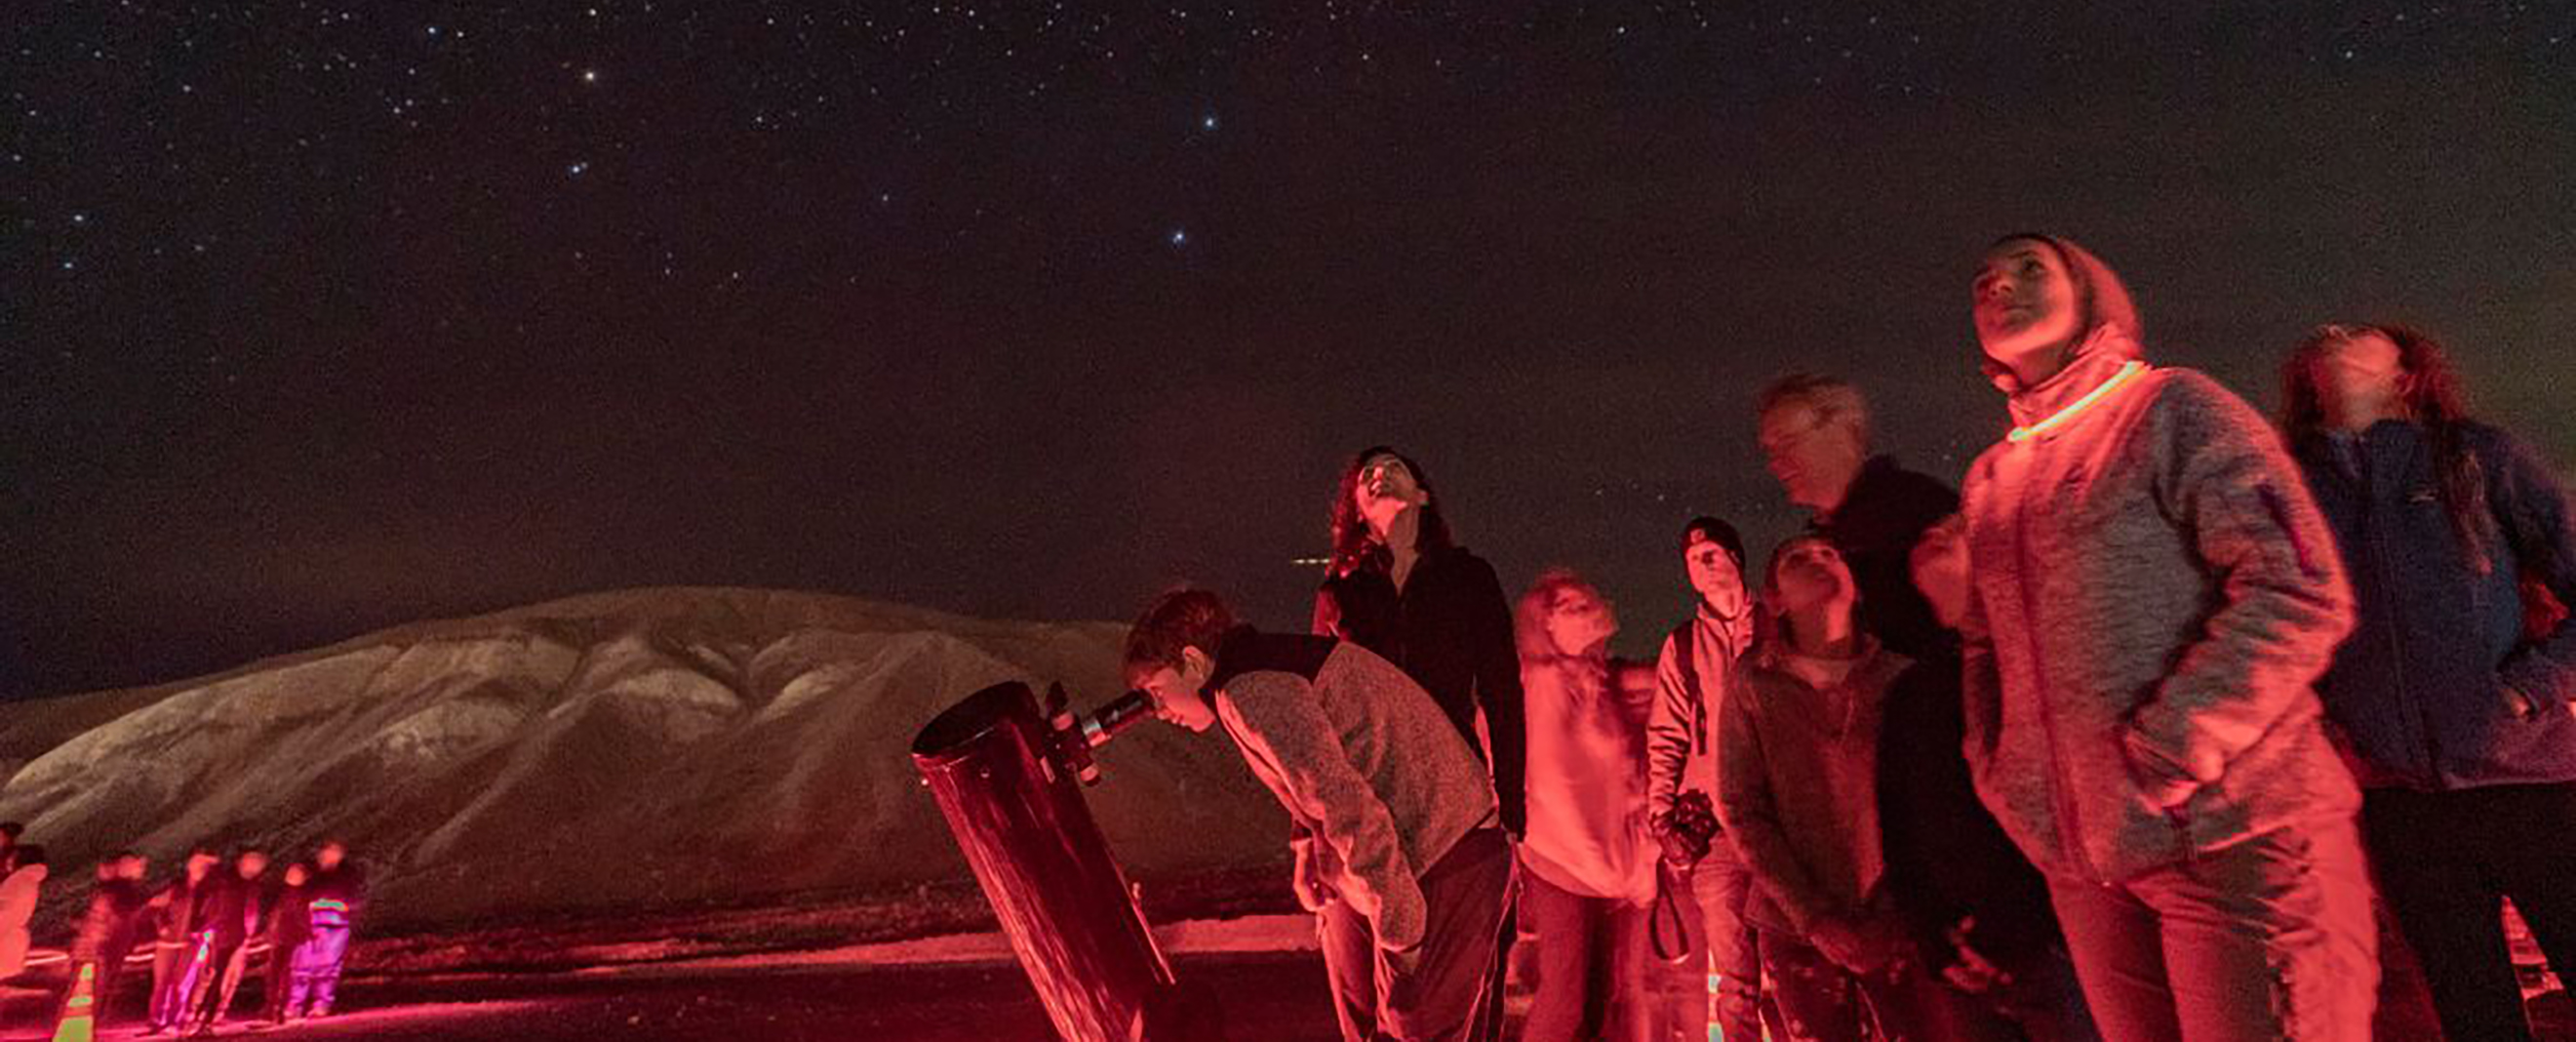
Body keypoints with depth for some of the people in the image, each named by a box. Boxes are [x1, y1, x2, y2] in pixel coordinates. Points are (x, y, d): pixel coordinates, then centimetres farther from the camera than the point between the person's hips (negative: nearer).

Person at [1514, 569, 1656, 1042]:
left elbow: (1638, 778, 10)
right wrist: (1600, 865, -14)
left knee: (1624, 994, 7)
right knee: (1565, 1001, -5)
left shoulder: (1622, 682, 7)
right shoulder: (1548, 682, -10)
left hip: (1625, 869, 5)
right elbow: (1552, 785, -14)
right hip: (1565, 866, -5)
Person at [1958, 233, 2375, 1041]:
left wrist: (2163, 754, -18)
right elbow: (1983, 645, 22)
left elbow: (2301, 592, -11)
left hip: (2226, 831, -5)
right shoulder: (1989, 480, 15)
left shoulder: (2172, 408, -1)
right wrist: (1999, 778, 9)